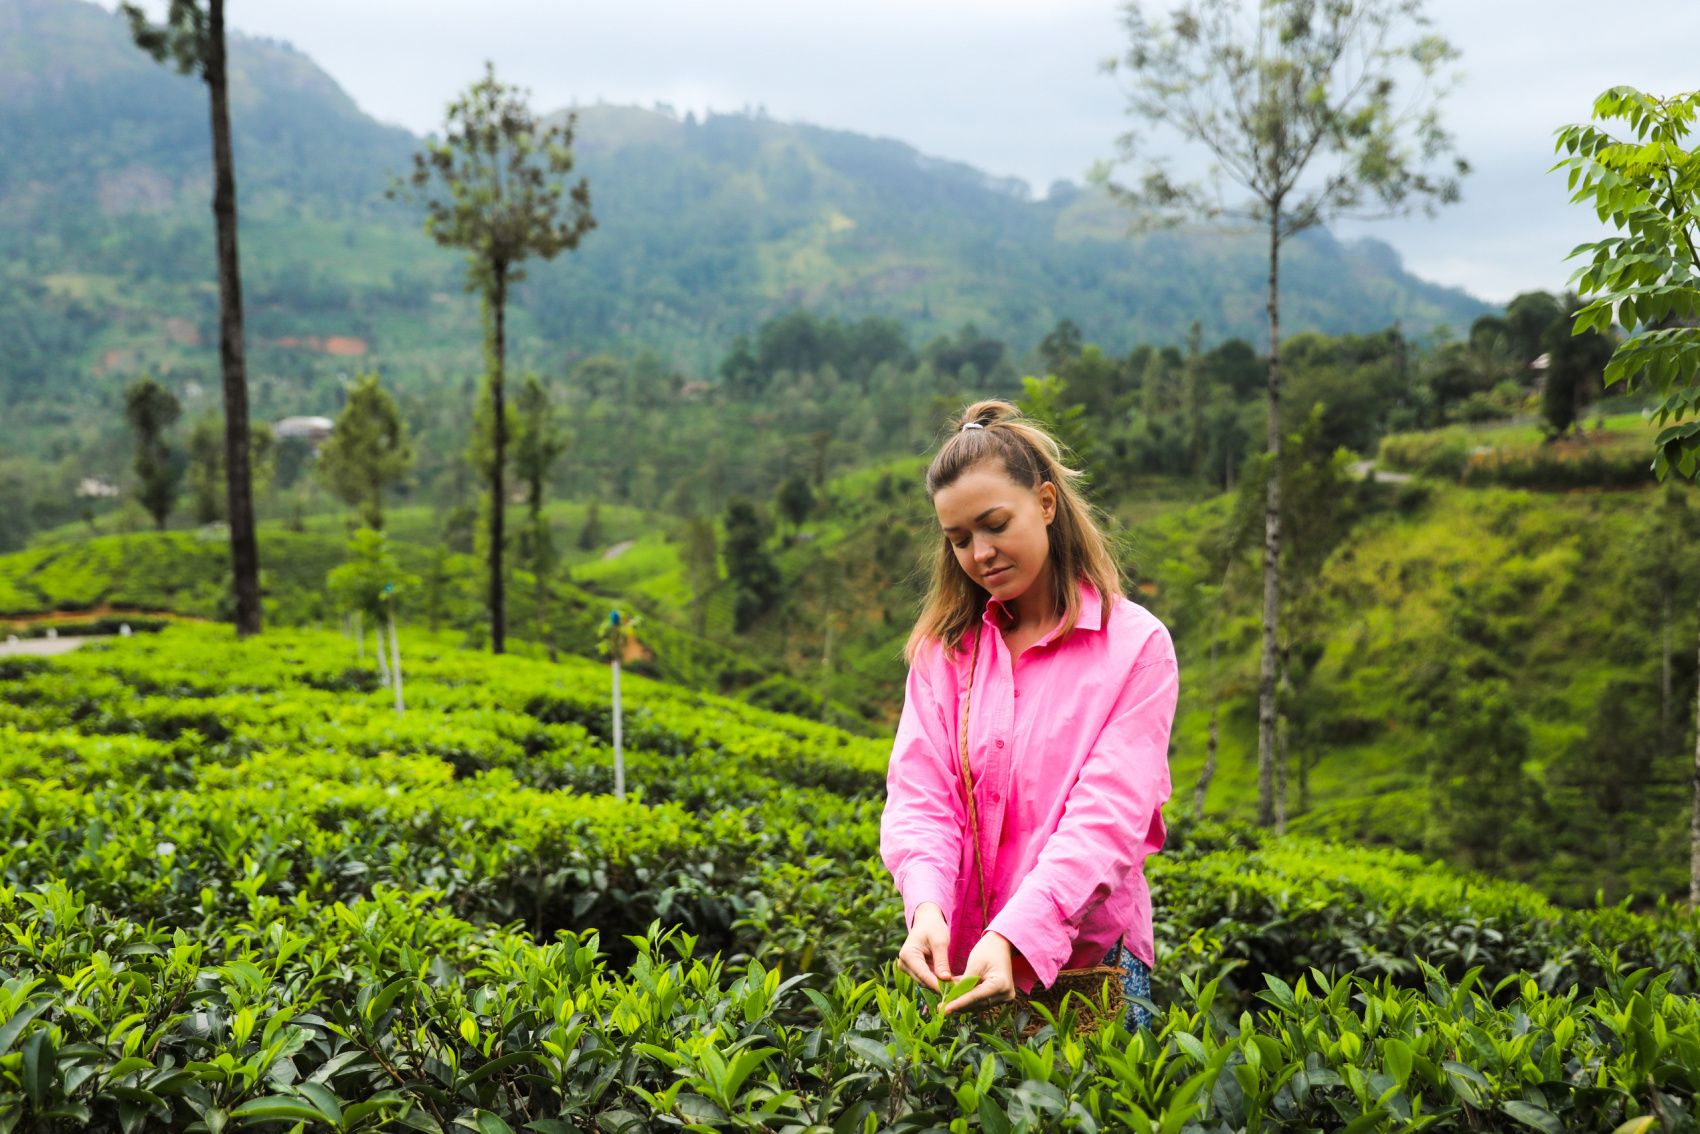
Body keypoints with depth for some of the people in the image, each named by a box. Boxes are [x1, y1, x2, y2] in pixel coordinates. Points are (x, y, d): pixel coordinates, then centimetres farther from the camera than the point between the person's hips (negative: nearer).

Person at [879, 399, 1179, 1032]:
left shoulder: (1137, 645, -5)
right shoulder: (943, 647, 6)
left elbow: (1108, 813, -15)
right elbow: (918, 790, -4)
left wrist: (1013, 935, -28)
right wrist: (926, 905, -24)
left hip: (1087, 960, -2)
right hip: (959, 960, 3)